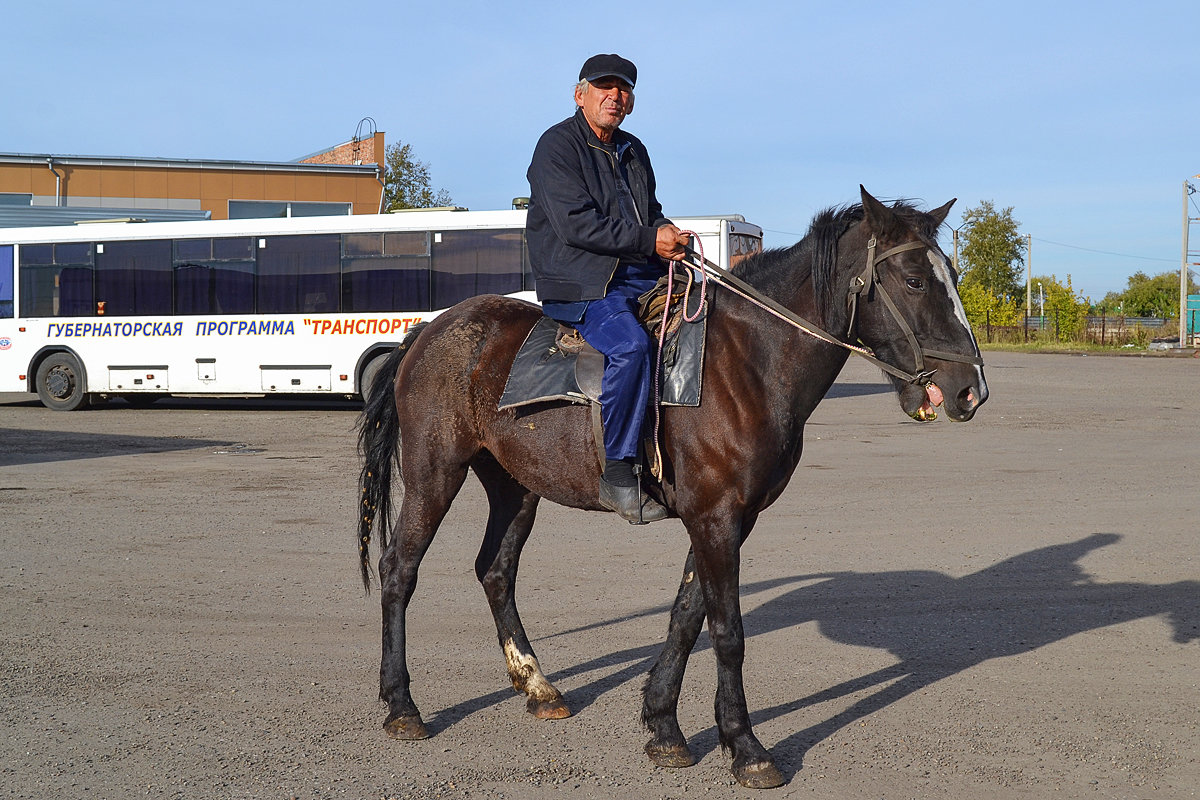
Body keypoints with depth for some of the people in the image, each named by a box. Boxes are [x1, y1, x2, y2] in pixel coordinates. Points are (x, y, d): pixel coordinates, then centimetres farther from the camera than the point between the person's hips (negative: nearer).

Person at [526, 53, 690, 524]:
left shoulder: (633, 151, 22)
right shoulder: (557, 146, -4)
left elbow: (651, 212, 29)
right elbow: (576, 224, -15)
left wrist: (670, 238, 4)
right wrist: (649, 240, -18)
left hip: (640, 277, 8)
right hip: (579, 284, -8)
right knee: (631, 345, -33)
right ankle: (618, 475, -29)